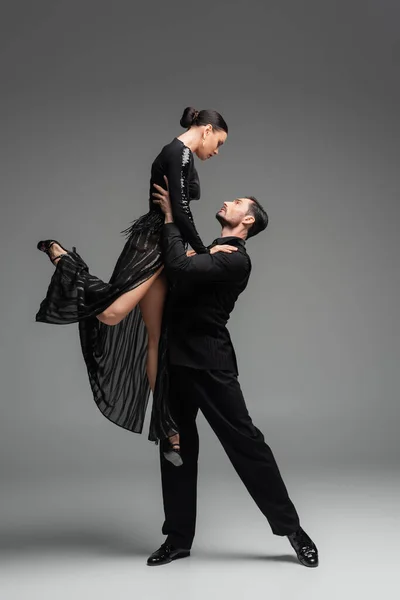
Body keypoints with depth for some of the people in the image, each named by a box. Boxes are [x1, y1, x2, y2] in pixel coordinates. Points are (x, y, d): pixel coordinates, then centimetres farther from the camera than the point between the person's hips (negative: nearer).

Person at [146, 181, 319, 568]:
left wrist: (170, 217, -13)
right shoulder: (207, 253, 18)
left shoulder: (236, 260, -12)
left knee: (245, 442, -3)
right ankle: (178, 538, 20)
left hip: (208, 364, -8)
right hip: (176, 360, 9)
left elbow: (180, 268, -24)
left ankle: (291, 528, 11)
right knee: (177, 447, 10)